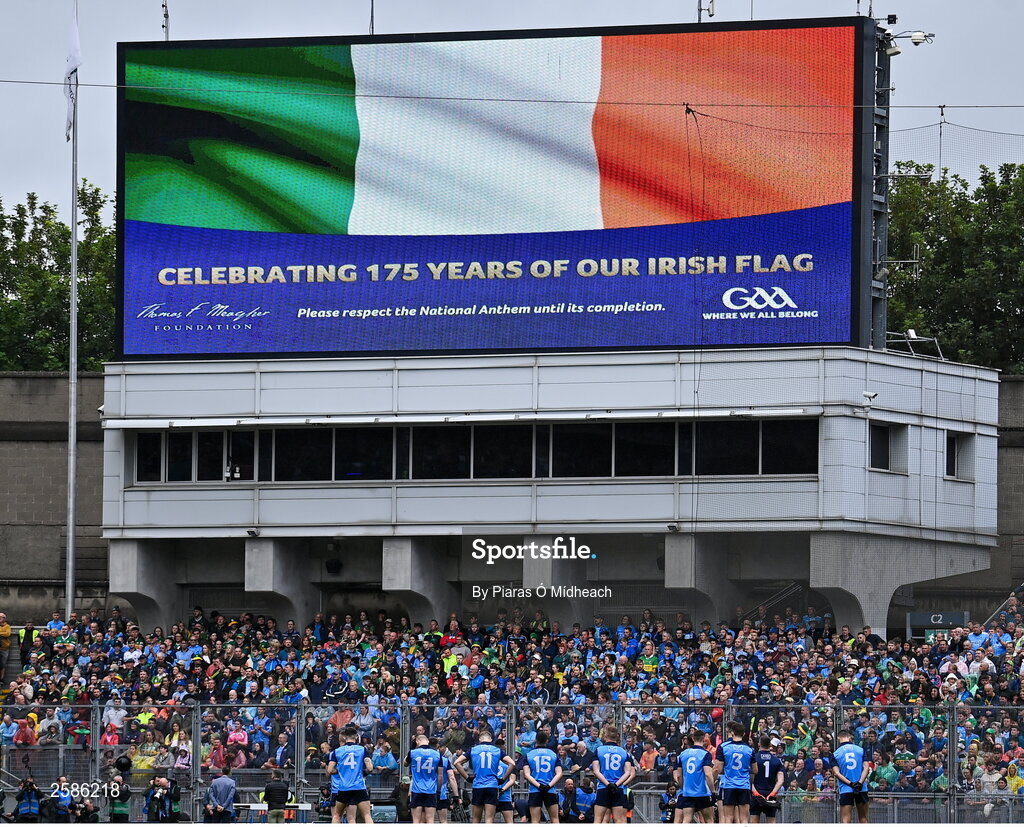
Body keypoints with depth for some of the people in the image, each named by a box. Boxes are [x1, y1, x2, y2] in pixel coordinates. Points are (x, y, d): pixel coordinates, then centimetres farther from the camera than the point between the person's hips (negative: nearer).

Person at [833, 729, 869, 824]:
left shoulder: (835, 753, 3)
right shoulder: (860, 750, 6)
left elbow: (836, 773, -6)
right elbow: (866, 767, -2)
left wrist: (850, 783, -11)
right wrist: (860, 783, -10)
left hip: (845, 790, -2)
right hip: (862, 790, 2)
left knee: (846, 820, -5)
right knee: (863, 819, 11)